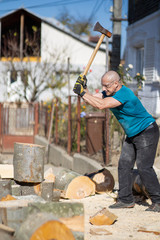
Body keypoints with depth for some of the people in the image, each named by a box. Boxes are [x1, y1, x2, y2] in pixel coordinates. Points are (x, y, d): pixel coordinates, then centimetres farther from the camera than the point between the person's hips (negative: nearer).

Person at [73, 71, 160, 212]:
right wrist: (84, 88, -17)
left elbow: (101, 105, -36)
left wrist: (82, 93, -31)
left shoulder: (124, 94, -28)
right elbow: (92, 99, 2)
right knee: (124, 165, 4)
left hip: (148, 132, -9)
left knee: (144, 167, -15)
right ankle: (126, 199, 9)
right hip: (132, 135, 9)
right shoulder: (109, 93, 1)